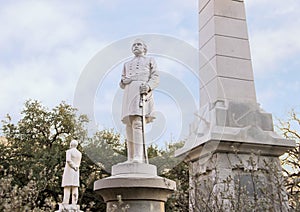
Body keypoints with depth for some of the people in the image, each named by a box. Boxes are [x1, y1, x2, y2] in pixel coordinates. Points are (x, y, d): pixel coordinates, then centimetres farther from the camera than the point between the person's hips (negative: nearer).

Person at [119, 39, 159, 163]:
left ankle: (139, 157, -32)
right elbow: (122, 84, 27)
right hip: (129, 93, 5)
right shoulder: (127, 64, 32)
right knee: (129, 126, -4)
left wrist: (148, 86, -16)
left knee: (137, 123, -23)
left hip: (142, 92, -5)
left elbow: (155, 78, 6)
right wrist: (124, 81, 1)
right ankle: (131, 159, -2)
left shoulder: (150, 60, 21)